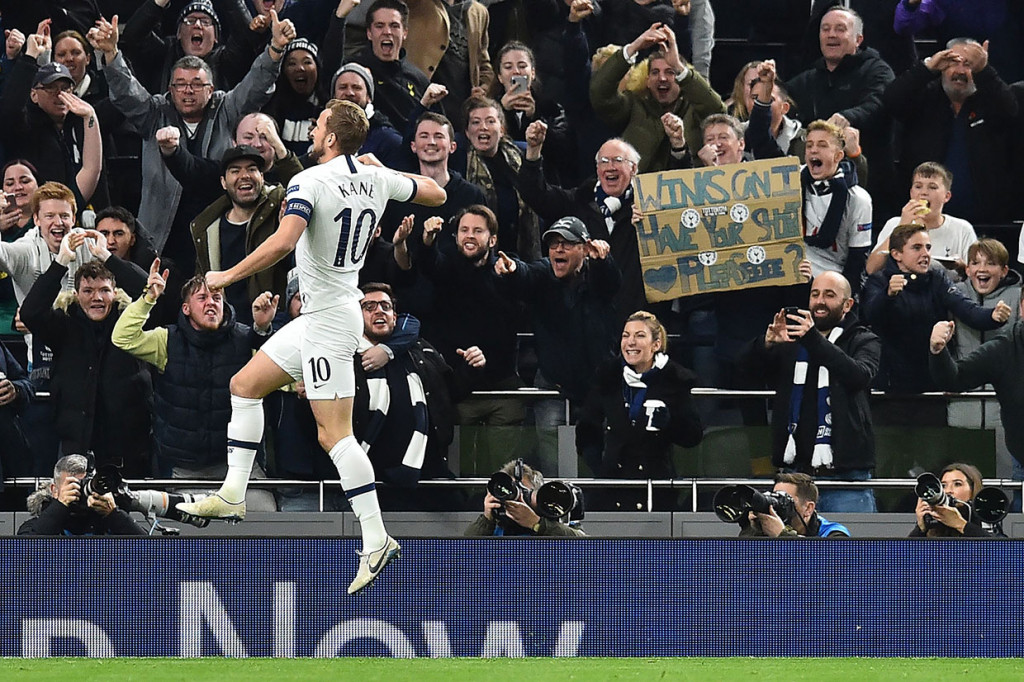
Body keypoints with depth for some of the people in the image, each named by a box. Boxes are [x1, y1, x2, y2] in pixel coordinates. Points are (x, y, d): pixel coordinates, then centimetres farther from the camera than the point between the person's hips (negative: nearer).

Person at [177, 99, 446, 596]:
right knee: (245, 385, 18)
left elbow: (283, 241, -33)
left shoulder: (310, 182, -19)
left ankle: (376, 538, -14)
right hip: (318, 316, 10)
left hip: (329, 320, -10)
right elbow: (436, 194, 18)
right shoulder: (377, 179, 4)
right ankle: (233, 495, 20)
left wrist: (227, 276, -23)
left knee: (334, 433, -11)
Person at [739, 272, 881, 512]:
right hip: (795, 471, 3)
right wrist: (768, 343, -20)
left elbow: (859, 375, -15)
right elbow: (750, 366, 4)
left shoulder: (864, 341, 6)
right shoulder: (791, 340, 17)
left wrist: (813, 340, -28)